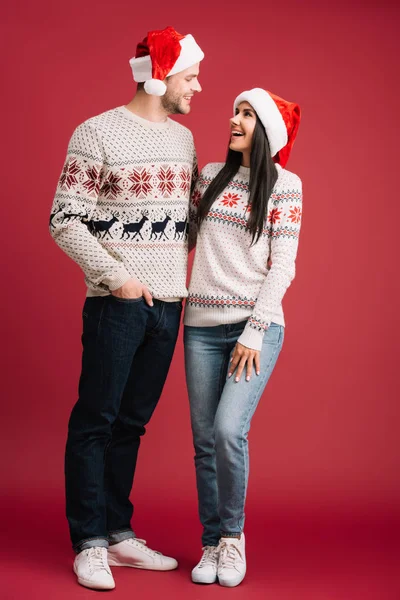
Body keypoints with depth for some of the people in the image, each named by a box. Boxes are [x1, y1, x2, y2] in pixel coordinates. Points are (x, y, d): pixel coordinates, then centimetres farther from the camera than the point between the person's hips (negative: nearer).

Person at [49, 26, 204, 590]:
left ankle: (119, 534, 21)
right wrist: (116, 278, -13)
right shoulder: (98, 133, -6)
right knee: (96, 421, 1)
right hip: (117, 303, -6)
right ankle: (89, 544, 10)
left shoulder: (183, 138, 13)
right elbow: (65, 221, -9)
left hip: (168, 303, 6)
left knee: (132, 422, 12)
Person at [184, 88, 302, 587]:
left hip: (256, 325, -4)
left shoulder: (284, 184, 0)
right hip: (202, 325, 4)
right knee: (204, 441, 3)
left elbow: (282, 266, -5)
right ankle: (211, 544, 17)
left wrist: (254, 331, -10)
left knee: (229, 430, -16)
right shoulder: (210, 175, 11)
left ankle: (233, 535, 5)